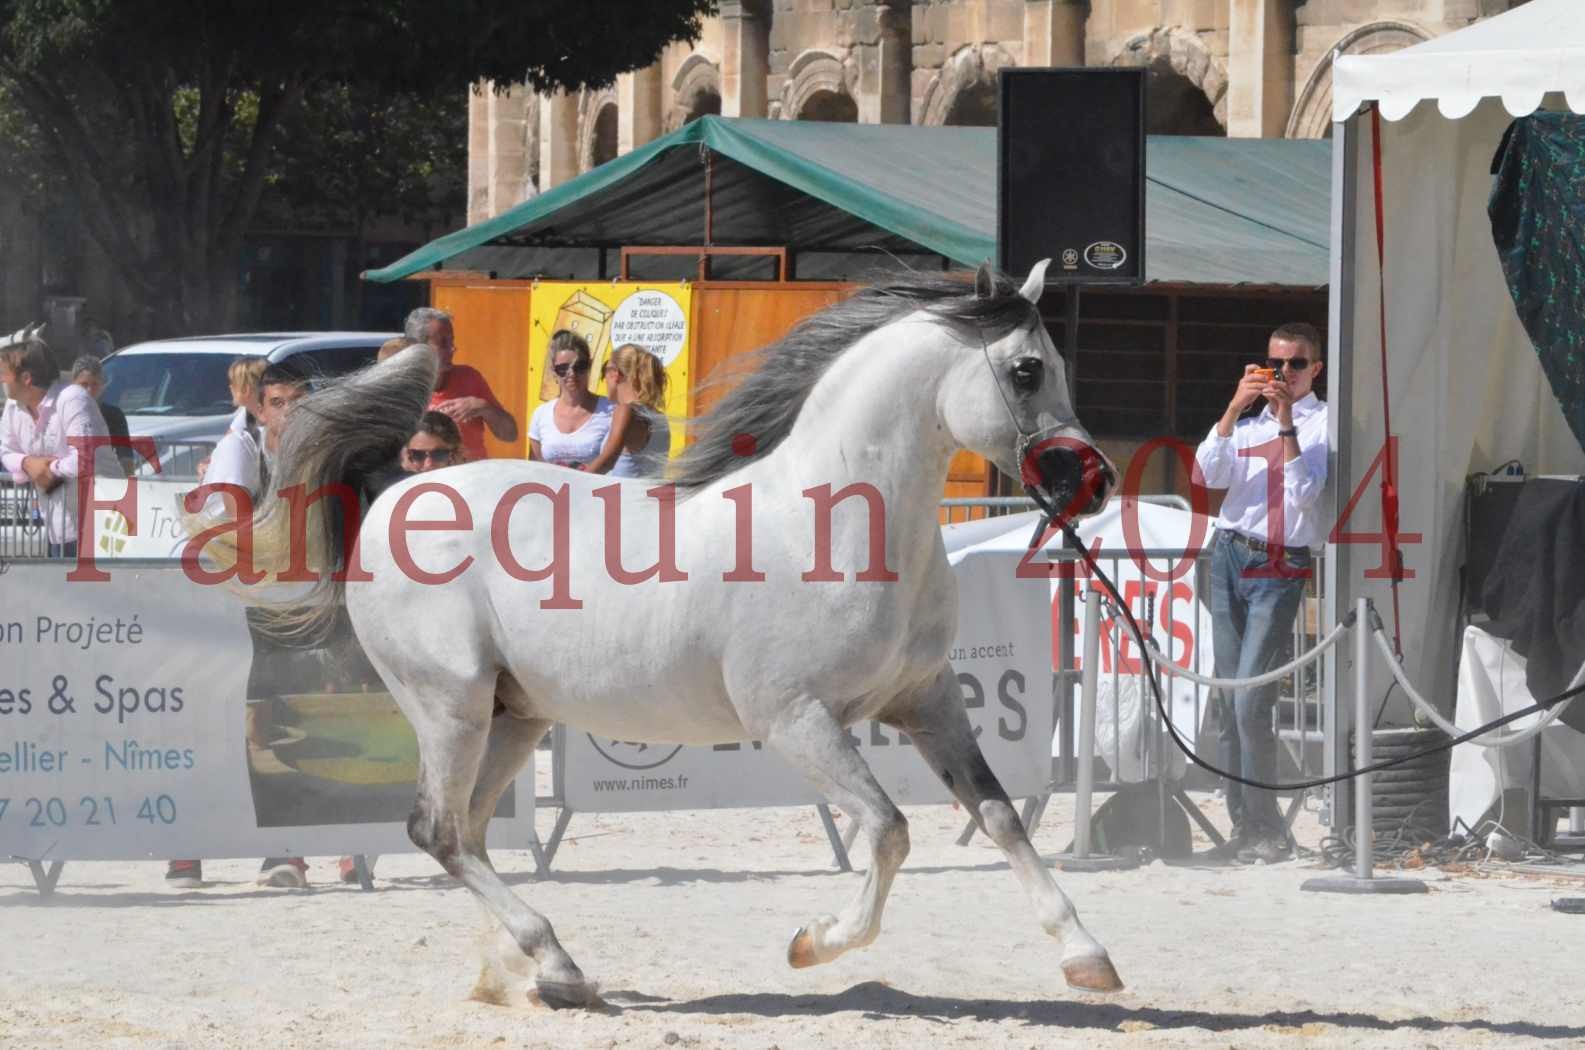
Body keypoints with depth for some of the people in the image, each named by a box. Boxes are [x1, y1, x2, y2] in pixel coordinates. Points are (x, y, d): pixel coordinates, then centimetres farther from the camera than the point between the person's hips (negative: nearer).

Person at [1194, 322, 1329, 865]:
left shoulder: (1324, 422, 0)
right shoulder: (1249, 420, 16)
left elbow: (1304, 493, -12)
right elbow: (1212, 473, 0)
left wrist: (1286, 423, -19)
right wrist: (1234, 408, -9)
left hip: (1279, 569, -6)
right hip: (1229, 555, 6)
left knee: (1251, 702, -15)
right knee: (1229, 701, 4)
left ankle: (1269, 832, -10)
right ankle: (1242, 825, 9)